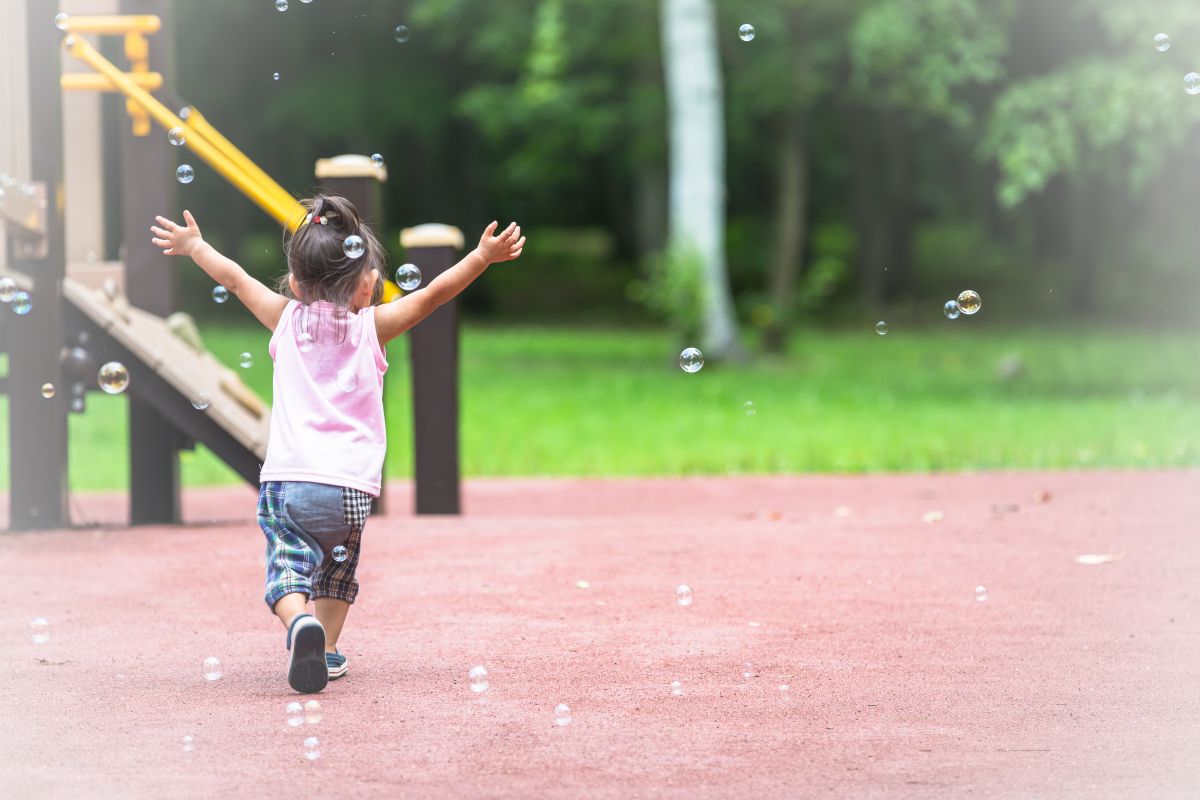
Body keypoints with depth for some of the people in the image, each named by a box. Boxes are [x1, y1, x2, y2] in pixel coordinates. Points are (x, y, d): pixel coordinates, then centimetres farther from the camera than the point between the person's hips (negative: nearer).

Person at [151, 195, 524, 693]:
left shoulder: (287, 319, 11)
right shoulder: (372, 328, 5)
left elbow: (234, 277, 23)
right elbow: (432, 295, 0)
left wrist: (194, 246, 38)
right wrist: (483, 256, 2)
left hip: (284, 479, 0)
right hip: (349, 484, 0)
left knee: (288, 566, -4)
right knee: (337, 568, 22)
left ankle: (299, 621, -32)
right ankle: (326, 651, 16)